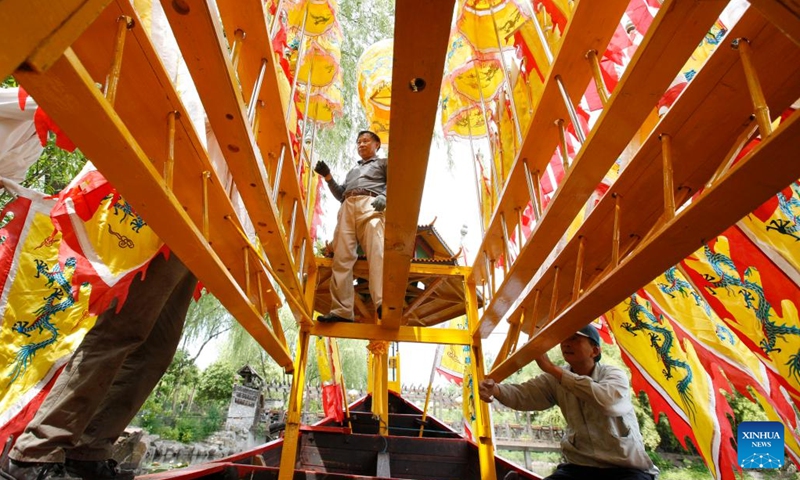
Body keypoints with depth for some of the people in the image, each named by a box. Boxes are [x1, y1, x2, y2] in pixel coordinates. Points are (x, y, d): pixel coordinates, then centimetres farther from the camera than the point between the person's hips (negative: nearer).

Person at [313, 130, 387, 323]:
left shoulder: (383, 163, 26)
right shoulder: (353, 170, 41)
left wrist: (384, 196, -13)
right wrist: (328, 177, 18)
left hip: (370, 205, -5)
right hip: (347, 207, 5)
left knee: (376, 251, -27)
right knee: (341, 258, -13)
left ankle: (382, 303, -42)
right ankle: (341, 311, -19)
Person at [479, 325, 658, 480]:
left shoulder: (613, 375, -11)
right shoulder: (555, 380, -1)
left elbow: (606, 400, -35)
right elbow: (522, 395, -17)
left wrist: (552, 368, -33)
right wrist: (495, 389, -39)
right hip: (579, 465, 2)